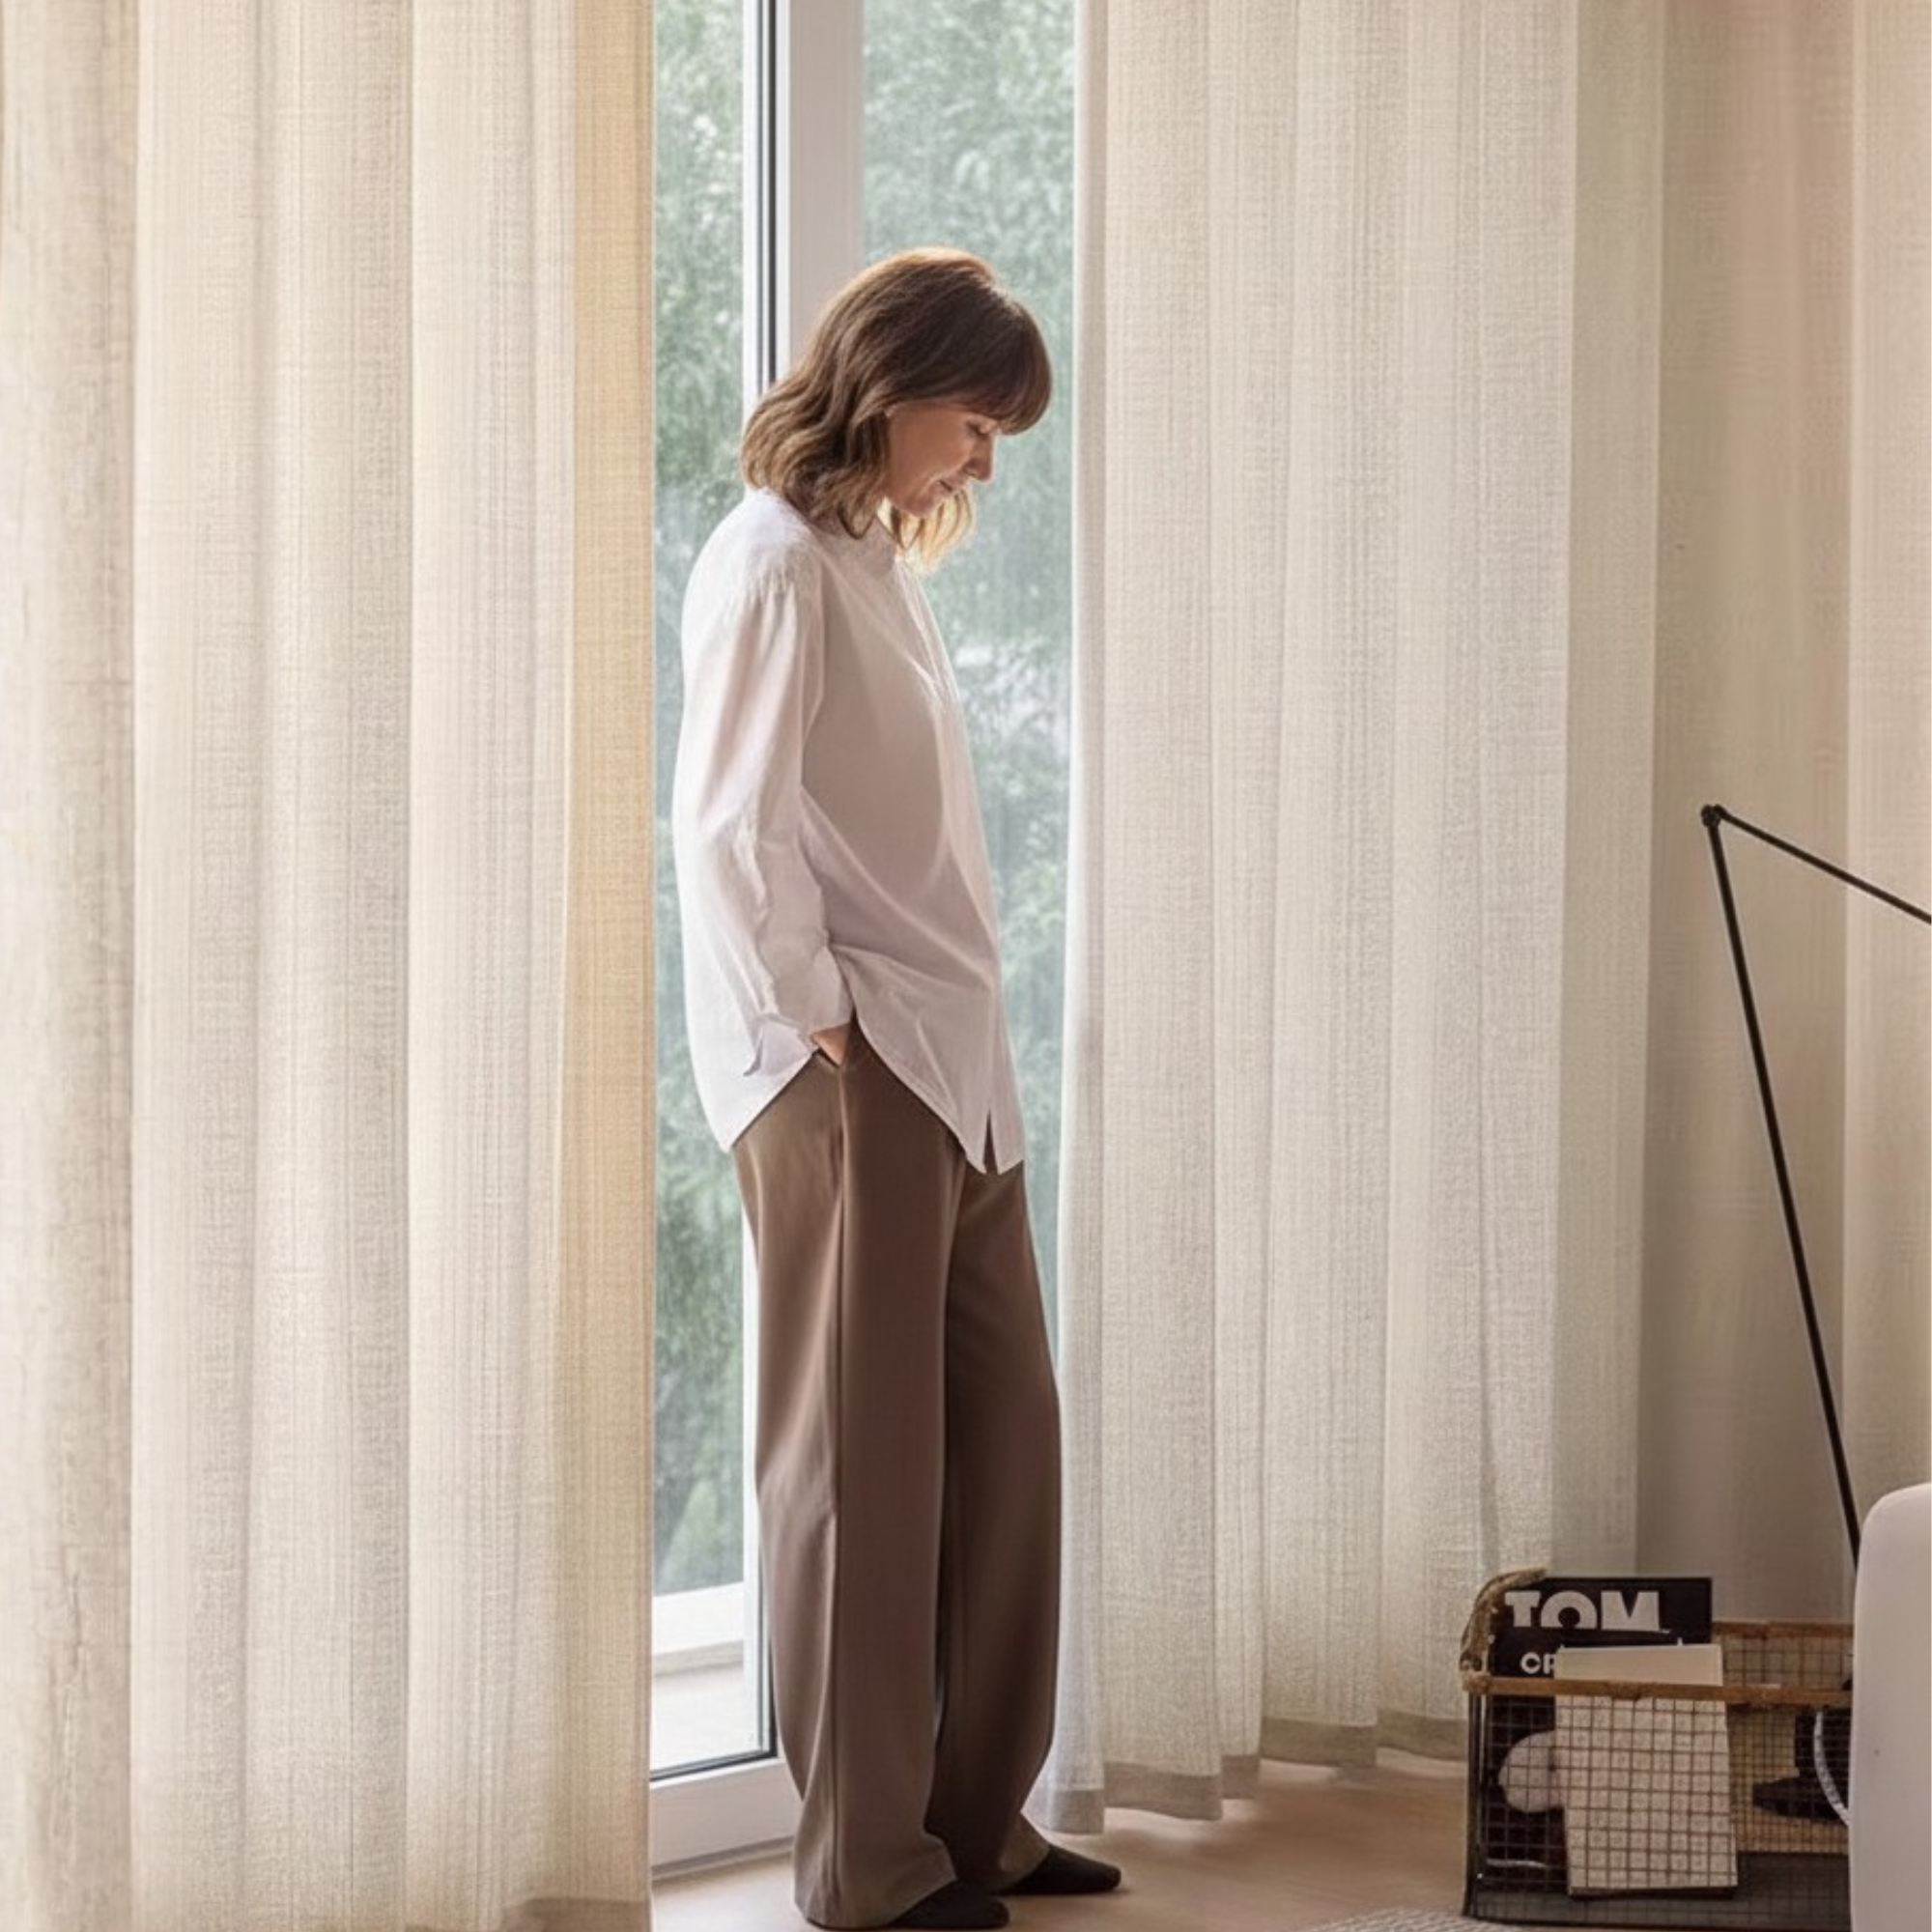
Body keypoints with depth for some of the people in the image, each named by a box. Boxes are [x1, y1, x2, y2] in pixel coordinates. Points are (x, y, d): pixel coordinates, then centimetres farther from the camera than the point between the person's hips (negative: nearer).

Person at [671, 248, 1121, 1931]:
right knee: (862, 1459, -2)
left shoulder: (879, 560, 17)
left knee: (1004, 1434, 12)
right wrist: (819, 1035, -15)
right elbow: (730, 832, -17)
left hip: (952, 1071, 9)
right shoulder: (774, 563, -10)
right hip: (848, 1076, -9)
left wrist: (951, 1045, 13)